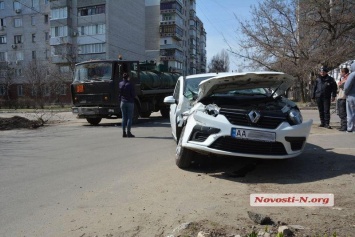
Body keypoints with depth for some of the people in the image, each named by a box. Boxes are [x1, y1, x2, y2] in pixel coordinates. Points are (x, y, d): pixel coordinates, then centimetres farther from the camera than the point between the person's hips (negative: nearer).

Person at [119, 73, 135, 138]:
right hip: (130, 102, -4)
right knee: (129, 118, 0)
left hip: (123, 102, 5)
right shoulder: (130, 85, -13)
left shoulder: (120, 84, 2)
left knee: (124, 118, 9)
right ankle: (128, 132, -1)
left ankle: (124, 133, 8)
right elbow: (134, 94, -9)